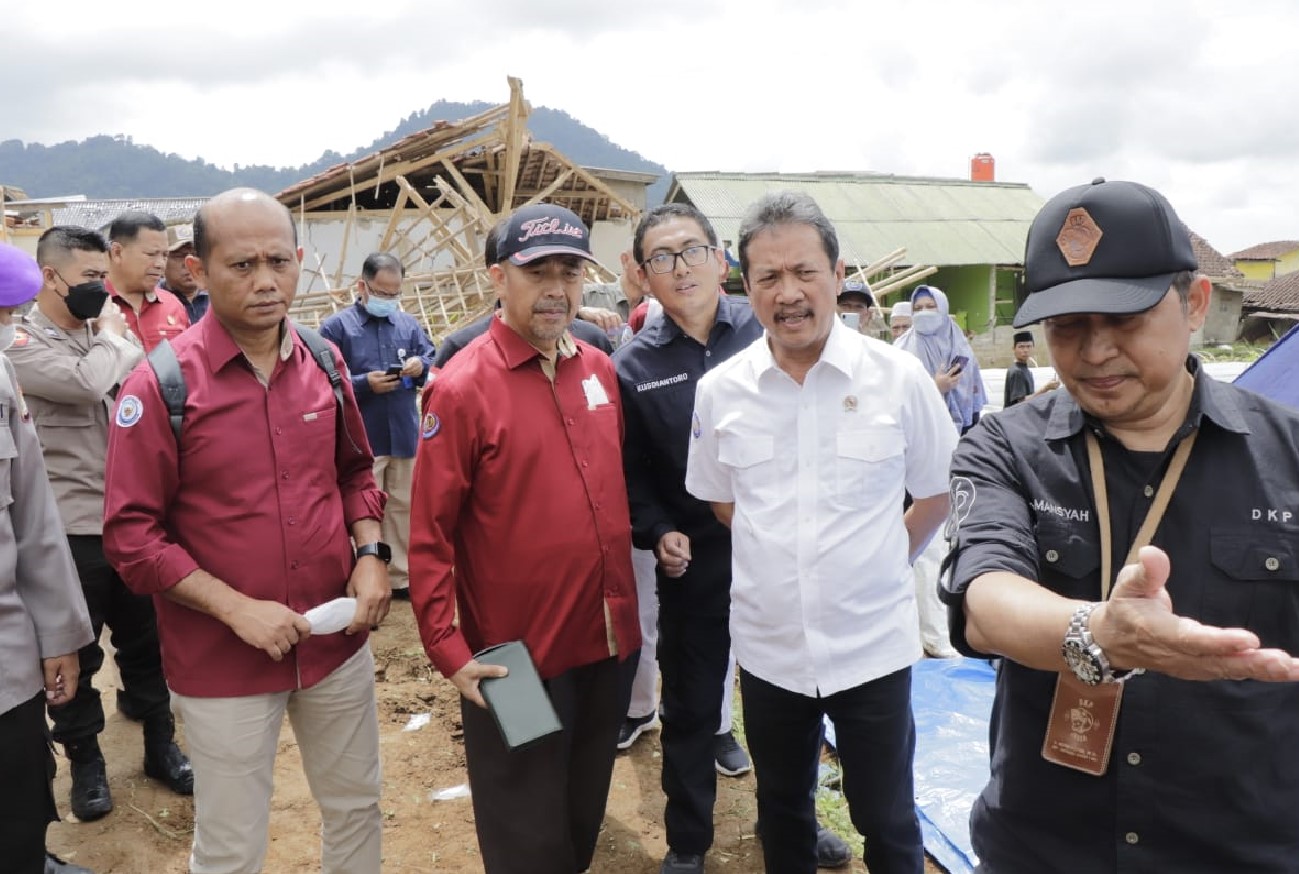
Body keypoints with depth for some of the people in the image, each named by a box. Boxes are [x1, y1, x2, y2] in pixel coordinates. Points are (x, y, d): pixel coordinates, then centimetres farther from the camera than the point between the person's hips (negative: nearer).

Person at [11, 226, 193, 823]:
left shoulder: (103, 334, 11)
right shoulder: (22, 343, -8)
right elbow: (86, 382, -26)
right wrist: (111, 338, -10)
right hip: (69, 525, -5)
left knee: (145, 638, 15)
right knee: (76, 649, 10)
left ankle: (160, 742, 31)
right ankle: (85, 759, 27)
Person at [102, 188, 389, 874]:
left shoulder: (324, 365, 1)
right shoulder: (159, 385, -13)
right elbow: (130, 534, -12)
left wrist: (370, 552, -4)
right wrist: (237, 609, -19)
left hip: (338, 642, 4)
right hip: (223, 662, -4)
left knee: (356, 808, 20)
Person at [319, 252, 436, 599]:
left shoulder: (408, 324, 10)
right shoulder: (335, 327, -3)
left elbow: (432, 360, 11)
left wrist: (421, 365, -11)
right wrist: (365, 384, -19)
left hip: (404, 436, 5)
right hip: (360, 440, -4)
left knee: (402, 508, 14)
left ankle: (400, 577, 27)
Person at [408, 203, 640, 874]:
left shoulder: (600, 371, 3)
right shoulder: (462, 388, -16)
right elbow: (430, 535, -16)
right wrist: (448, 652, -18)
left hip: (609, 642, 6)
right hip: (517, 658, -5)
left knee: (584, 819, 26)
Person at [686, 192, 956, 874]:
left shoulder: (899, 377, -10)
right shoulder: (718, 390, -5)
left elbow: (938, 491, 3)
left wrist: (882, 560, 0)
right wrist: (776, 555, 6)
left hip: (874, 646, -2)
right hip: (767, 649, 2)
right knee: (781, 815, 22)